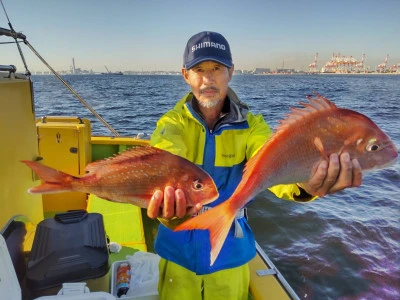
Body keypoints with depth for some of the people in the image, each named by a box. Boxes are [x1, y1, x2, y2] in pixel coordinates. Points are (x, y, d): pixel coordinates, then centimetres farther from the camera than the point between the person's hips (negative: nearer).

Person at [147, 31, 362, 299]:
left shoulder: (251, 125, -11)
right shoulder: (171, 123, -13)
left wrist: (301, 182, -55)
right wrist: (168, 195, -59)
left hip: (230, 253, 1)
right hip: (178, 250, 0)